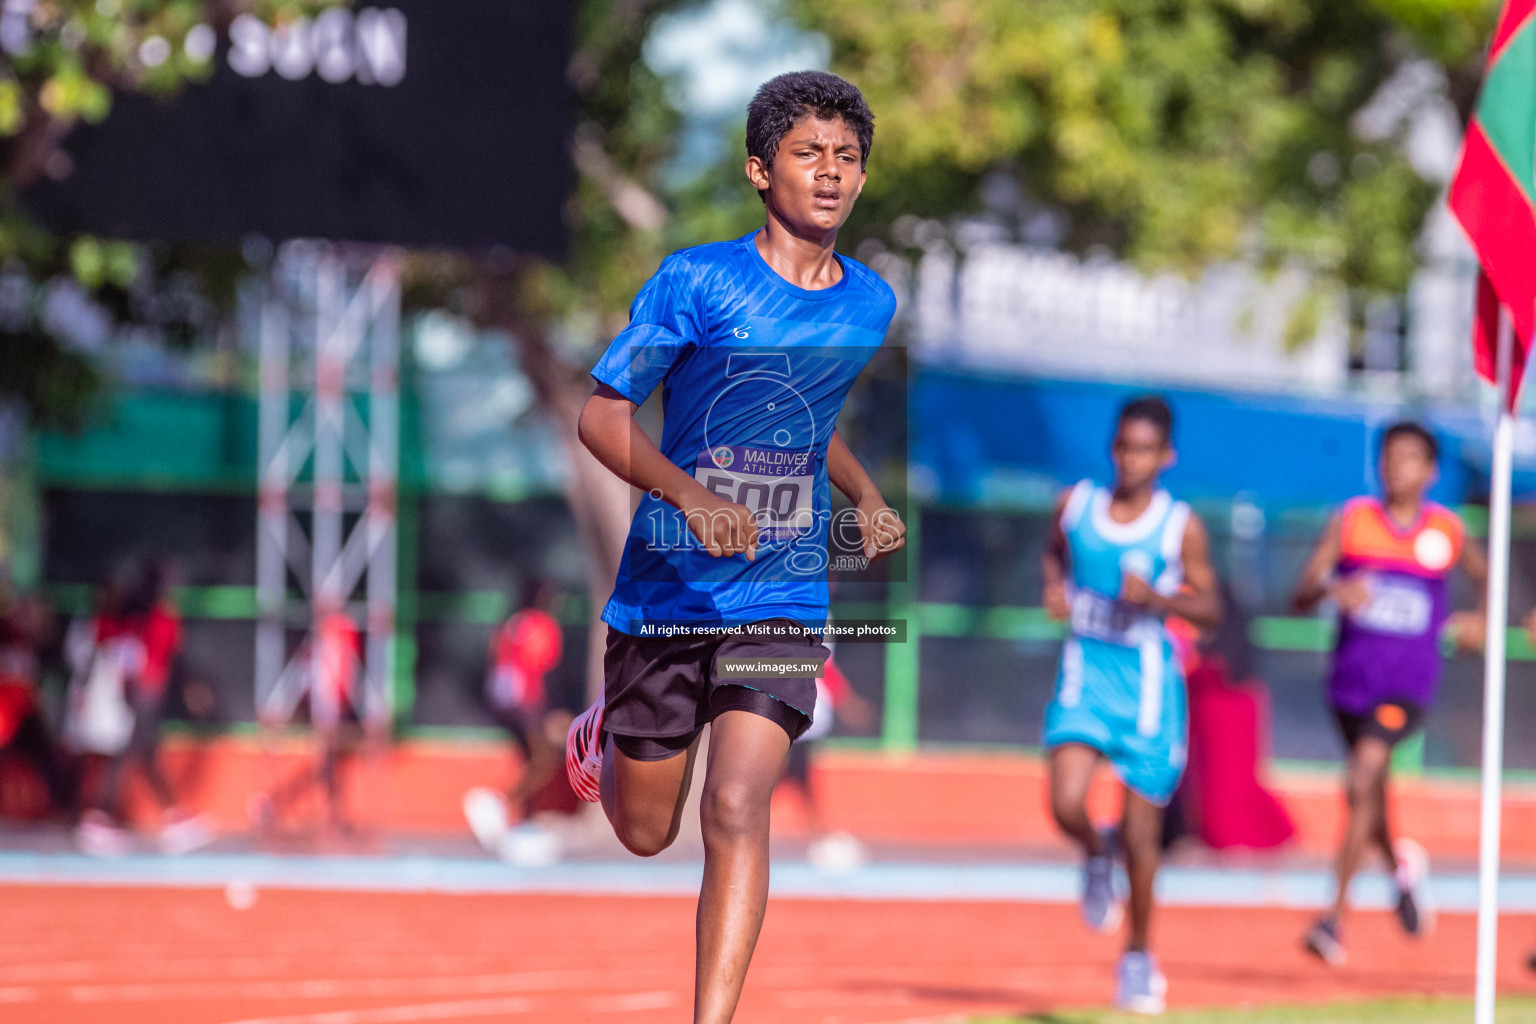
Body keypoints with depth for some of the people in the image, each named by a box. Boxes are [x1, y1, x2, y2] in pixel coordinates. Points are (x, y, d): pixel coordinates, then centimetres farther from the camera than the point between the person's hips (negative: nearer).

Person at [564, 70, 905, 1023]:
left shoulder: (871, 303, 5)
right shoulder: (697, 282, -11)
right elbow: (603, 414, -11)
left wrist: (869, 499, 6)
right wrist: (692, 495, -27)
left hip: (782, 599, 2)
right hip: (664, 590, -2)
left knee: (737, 812, -17)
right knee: (645, 832, 13)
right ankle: (606, 732, 49)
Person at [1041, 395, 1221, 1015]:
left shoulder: (1181, 527, -7)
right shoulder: (1076, 505, 1)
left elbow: (1211, 610, -2)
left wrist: (1157, 597, -19)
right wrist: (1054, 586, 1)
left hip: (1148, 682, -2)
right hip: (1086, 668, 2)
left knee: (1140, 832, 3)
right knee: (1066, 803, -20)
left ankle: (1139, 958, 22)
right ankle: (1096, 855, 18)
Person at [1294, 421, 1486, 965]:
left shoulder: (1447, 531, 1)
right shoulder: (1351, 521, -1)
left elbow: (1484, 572, 23)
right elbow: (1300, 596, -7)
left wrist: (1480, 620, 7)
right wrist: (1332, 590, -27)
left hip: (1408, 686, -2)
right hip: (1351, 679, 3)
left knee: (1362, 781, -22)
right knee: (1369, 798, 16)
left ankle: (1336, 915, -21)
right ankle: (1402, 868, 48)